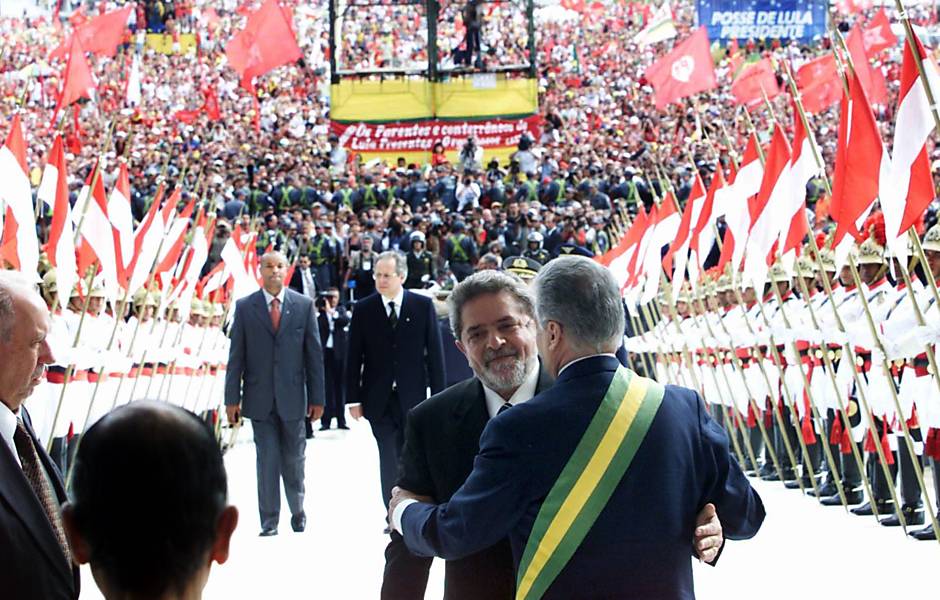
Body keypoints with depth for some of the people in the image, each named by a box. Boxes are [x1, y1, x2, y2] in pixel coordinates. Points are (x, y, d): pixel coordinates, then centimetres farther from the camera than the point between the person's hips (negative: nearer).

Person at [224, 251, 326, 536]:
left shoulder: (304, 305, 3)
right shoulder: (245, 307, 2)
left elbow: (314, 354, 3)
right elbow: (236, 355, 2)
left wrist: (317, 397, 0)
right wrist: (232, 398, -3)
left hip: (292, 396, 0)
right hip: (260, 398, 0)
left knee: (293, 460, 9)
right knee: (267, 461, 2)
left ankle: (298, 512, 29)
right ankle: (269, 521, 11)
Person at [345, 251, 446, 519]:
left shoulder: (423, 306, 0)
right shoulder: (363, 309, 2)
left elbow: (435, 353, 1)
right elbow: (354, 358, 3)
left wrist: (438, 394, -3)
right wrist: (353, 398, -1)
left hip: (413, 396, 0)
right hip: (379, 398, 0)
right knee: (389, 459, 1)